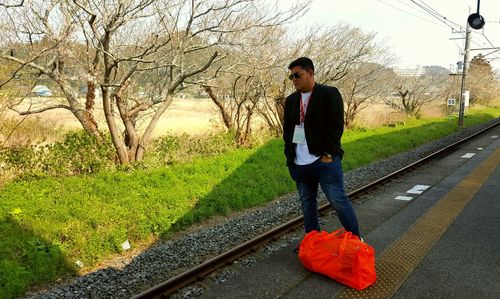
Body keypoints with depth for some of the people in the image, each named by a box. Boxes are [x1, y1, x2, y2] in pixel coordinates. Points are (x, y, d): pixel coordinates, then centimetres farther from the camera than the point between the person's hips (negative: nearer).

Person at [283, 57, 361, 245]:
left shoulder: (329, 94, -4)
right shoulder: (291, 100, 14)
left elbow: (336, 126, -10)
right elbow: (286, 129, 17)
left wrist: (328, 154, -15)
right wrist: (289, 155, 8)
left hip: (325, 161, -6)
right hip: (299, 164, 6)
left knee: (339, 201, -1)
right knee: (307, 203, 14)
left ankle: (355, 238, 15)